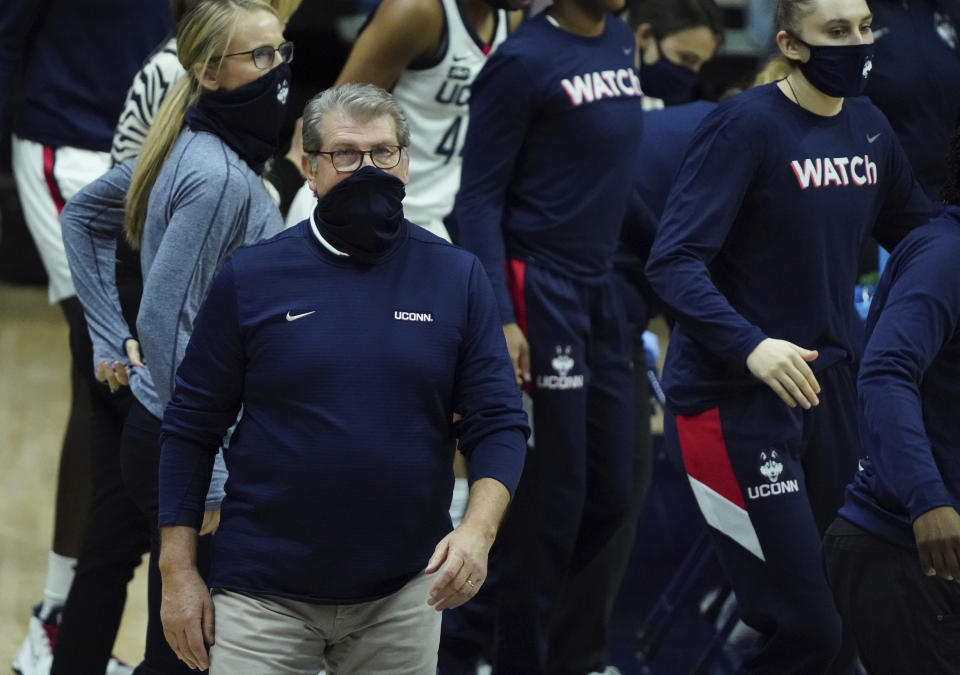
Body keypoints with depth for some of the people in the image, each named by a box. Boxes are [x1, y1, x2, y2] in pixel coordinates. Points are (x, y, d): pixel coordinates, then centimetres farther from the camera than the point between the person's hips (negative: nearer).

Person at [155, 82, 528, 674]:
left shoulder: (456, 277, 2)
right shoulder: (251, 278, -1)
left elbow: (499, 424, 0)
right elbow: (191, 429, 2)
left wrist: (478, 530, -17)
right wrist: (178, 571, -2)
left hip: (405, 594, 1)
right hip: (265, 596, -1)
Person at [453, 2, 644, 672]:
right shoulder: (524, 62, -11)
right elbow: (479, 201, -11)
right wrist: (501, 321, -18)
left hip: (601, 288, 8)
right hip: (543, 287, -8)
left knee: (611, 493, 8)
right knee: (552, 501, -4)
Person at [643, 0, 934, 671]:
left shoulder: (869, 128, 8)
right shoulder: (748, 125, -13)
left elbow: (919, 234, 23)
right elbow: (674, 262, -18)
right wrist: (750, 346, -32)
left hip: (830, 389, 7)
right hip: (737, 403, -7)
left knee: (840, 611, 6)